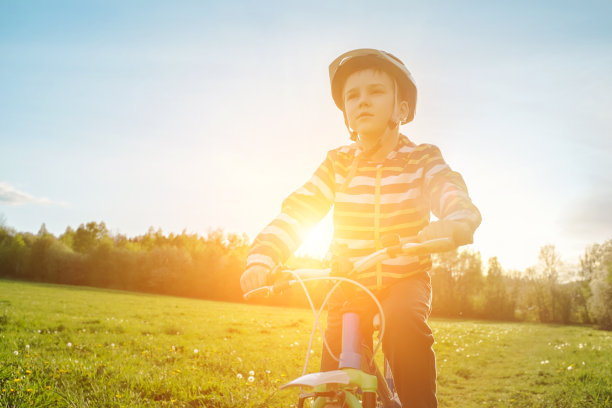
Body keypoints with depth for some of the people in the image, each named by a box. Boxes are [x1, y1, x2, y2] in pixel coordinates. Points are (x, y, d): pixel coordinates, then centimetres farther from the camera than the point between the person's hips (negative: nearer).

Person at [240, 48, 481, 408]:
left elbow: (453, 197, -24)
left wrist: (455, 224, -49)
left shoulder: (422, 159, -7)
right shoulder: (338, 164, -3)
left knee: (403, 319, -35)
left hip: (405, 280, -1)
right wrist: (262, 259, -27)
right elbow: (297, 212, -11)